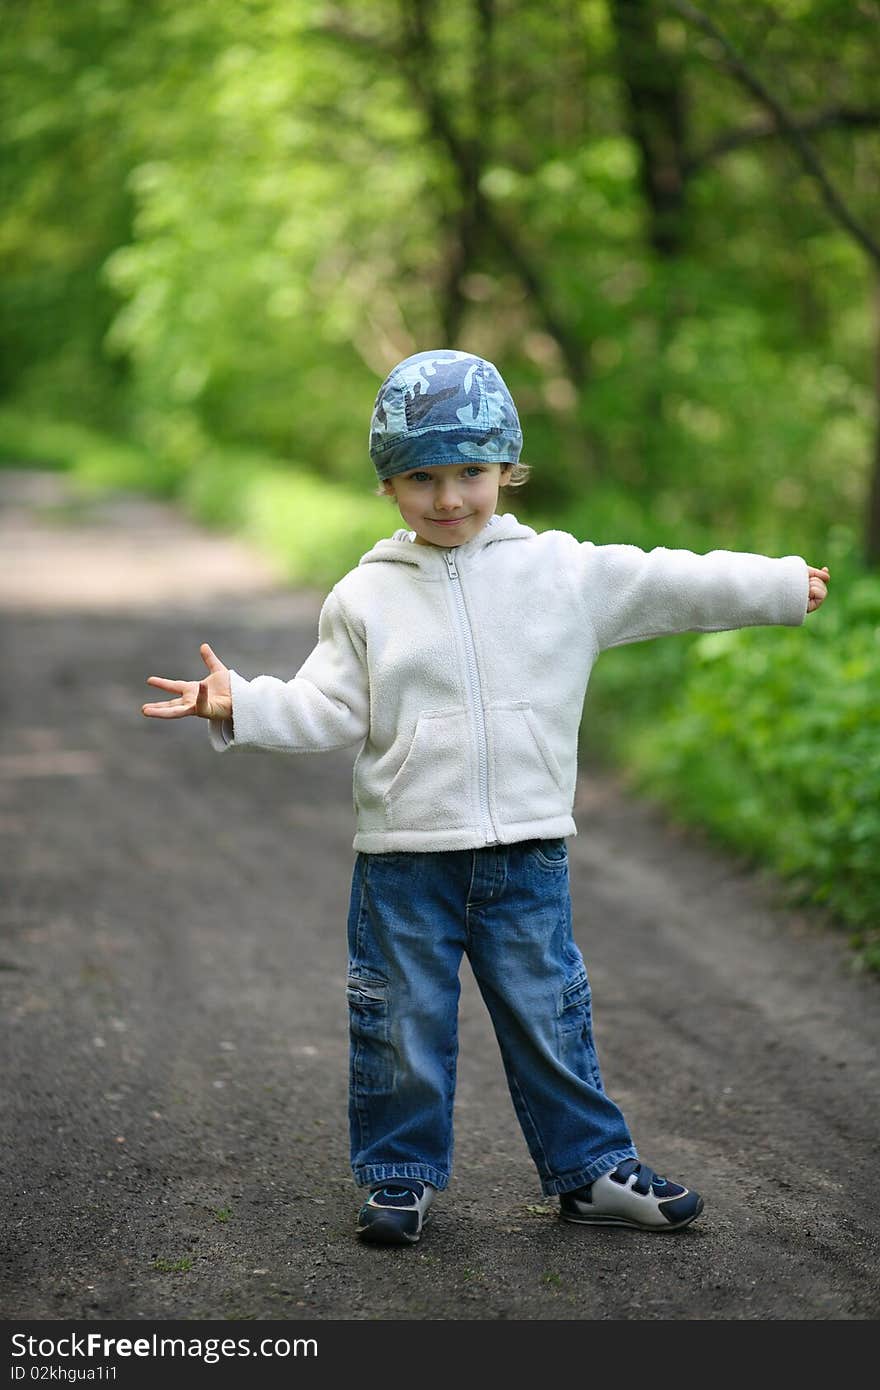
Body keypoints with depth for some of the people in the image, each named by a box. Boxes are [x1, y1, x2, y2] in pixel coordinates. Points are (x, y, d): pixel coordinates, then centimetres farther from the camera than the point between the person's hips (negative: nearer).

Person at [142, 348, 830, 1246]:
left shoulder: (562, 571, 2)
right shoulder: (367, 597, 0)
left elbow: (669, 586, 8)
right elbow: (327, 707, -2)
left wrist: (781, 587, 10)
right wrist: (238, 704, -16)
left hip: (525, 850, 1)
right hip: (405, 854, -1)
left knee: (549, 1015, 10)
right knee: (405, 1023, 7)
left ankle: (590, 1169, 24)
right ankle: (399, 1176, 22)